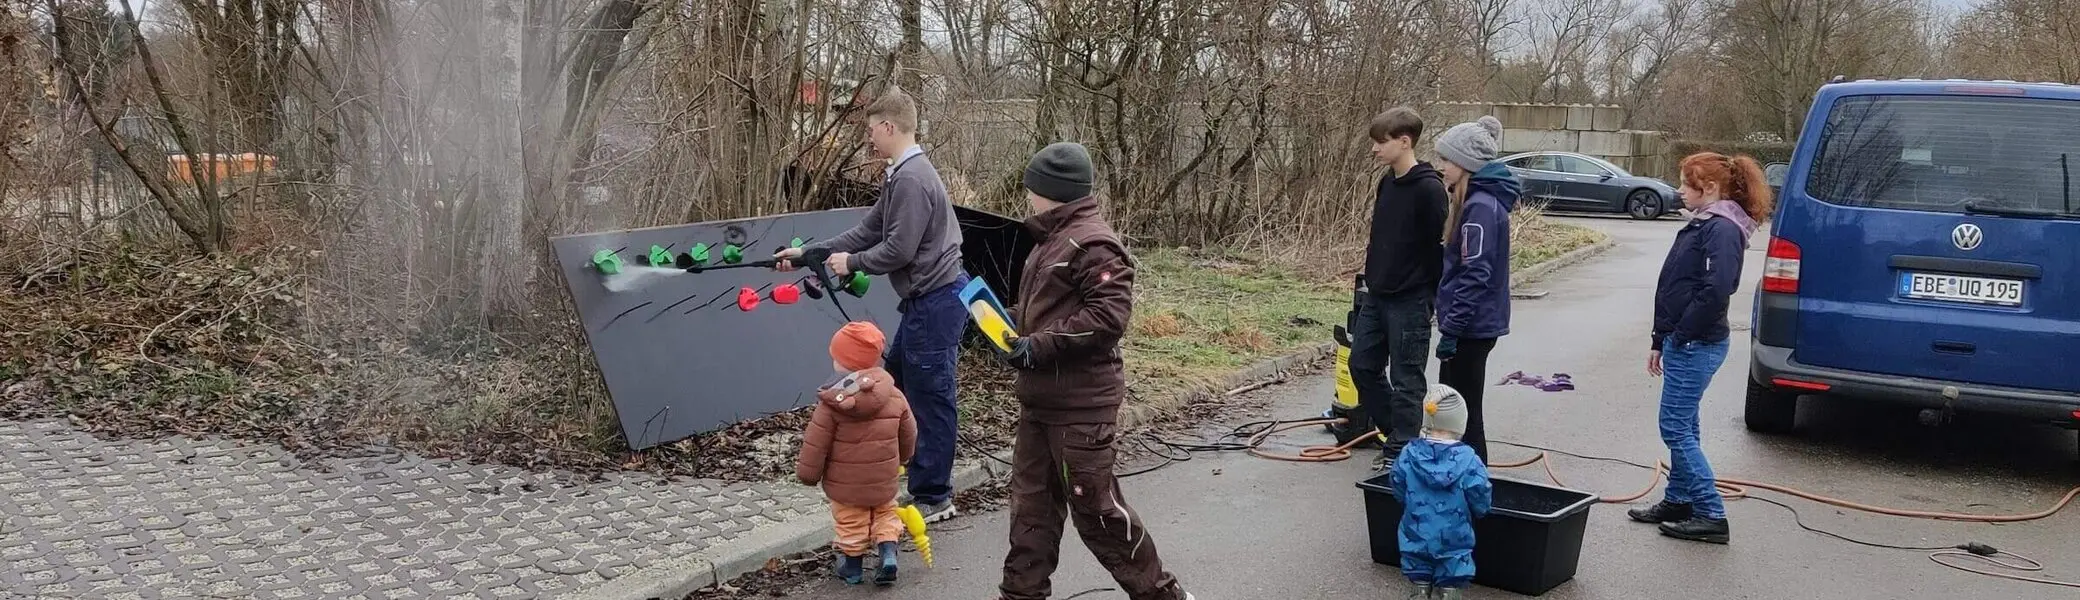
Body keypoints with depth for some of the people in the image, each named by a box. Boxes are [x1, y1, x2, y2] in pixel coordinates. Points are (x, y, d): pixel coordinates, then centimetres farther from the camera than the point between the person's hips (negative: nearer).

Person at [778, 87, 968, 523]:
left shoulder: (910, 179, -18)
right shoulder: (903, 175, 14)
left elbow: (899, 250, -22)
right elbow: (867, 232, 17)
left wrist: (851, 263, -6)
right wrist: (808, 253, 15)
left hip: (935, 302, -11)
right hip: (927, 300, 11)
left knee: (930, 398, -1)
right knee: (897, 380, 20)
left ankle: (933, 498, 9)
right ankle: (926, 477, 32)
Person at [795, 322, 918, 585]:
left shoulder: (831, 404, -20)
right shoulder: (895, 397, -8)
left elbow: (815, 445, -16)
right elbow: (908, 436, 4)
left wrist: (807, 473, 0)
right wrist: (900, 460, 23)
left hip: (844, 486, -2)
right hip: (884, 483, 3)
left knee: (851, 524, 16)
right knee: (885, 513, 24)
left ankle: (852, 566, 27)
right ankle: (888, 553, 8)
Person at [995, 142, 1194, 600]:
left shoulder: (1092, 243, -17)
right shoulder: (1055, 238, 15)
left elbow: (1110, 315, -25)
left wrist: (1040, 346, -22)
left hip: (1080, 404, -10)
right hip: (1041, 400, 10)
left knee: (1095, 507, -1)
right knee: (1031, 502, 14)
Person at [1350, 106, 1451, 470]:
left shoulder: (1429, 189, -16)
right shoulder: (1387, 183, 10)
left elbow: (1441, 245, -15)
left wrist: (1436, 297, -14)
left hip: (1410, 301, -9)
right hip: (1376, 296, 9)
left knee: (1406, 378, 0)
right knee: (1362, 364, 13)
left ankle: (1400, 450, 10)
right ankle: (1394, 430, 28)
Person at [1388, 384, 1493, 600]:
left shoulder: (1408, 455, -11)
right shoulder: (1467, 460, -17)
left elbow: (1398, 491, 2)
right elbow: (1481, 503, -11)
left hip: (1416, 536, 2)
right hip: (1454, 539, -2)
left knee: (1420, 578, 21)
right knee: (1451, 579, 12)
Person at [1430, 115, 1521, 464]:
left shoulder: (1480, 206, -19)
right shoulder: (1478, 199, 12)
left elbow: (1475, 276, -23)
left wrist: (1451, 329, -22)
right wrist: (1451, 322, 20)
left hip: (1471, 327, -10)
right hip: (1474, 325, 10)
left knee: (1462, 410, -2)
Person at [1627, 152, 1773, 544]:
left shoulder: (1721, 228, -16)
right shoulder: (1703, 224, 15)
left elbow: (1716, 290, -28)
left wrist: (1682, 334, -18)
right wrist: (1661, 342, 20)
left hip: (1696, 346, -10)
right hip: (1684, 345, 10)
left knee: (1676, 428, -7)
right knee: (1682, 427, 17)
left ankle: (1712, 516, -2)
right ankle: (1679, 501, 27)